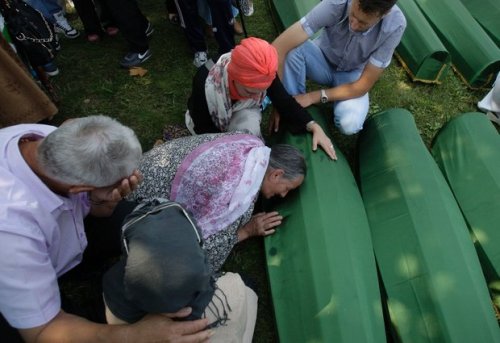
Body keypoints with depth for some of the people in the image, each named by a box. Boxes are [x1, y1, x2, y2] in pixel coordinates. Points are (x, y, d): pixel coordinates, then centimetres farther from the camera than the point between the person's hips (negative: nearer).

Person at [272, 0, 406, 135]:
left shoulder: (395, 25, -30)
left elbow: (363, 86, -24)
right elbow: (278, 47, -36)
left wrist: (313, 97, -30)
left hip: (352, 74, 0)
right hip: (323, 60, 1)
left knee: (349, 124, -31)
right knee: (292, 48, -34)